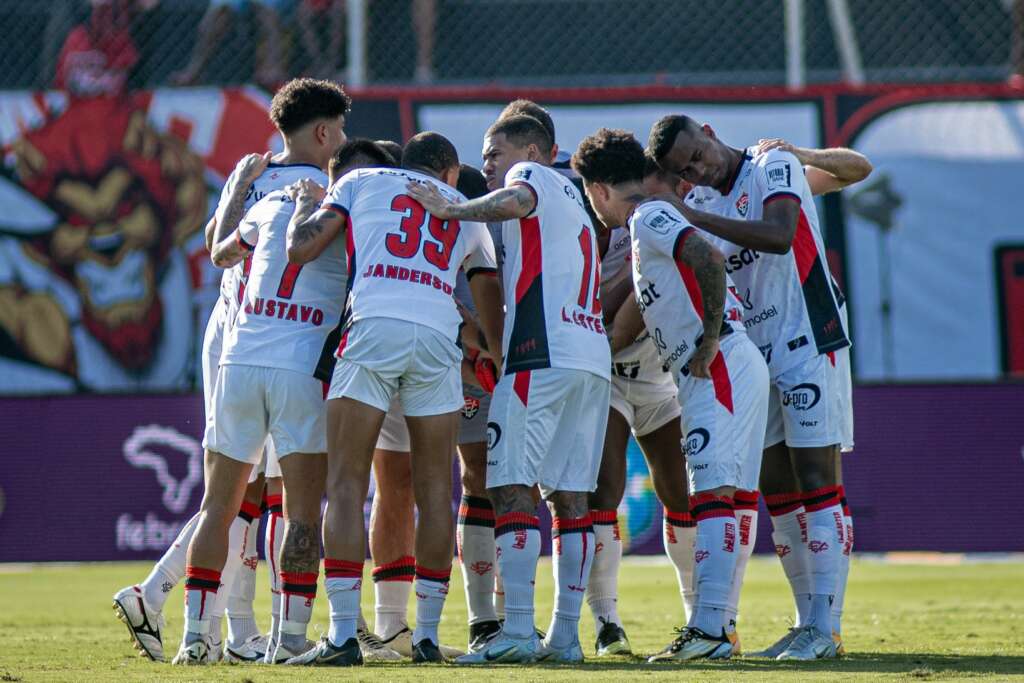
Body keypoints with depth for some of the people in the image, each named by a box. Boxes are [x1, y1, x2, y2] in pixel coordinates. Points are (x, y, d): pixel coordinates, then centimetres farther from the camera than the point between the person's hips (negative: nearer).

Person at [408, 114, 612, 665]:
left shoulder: (533, 173, 5)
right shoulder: (572, 200, 30)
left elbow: (517, 201, -20)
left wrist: (450, 210, -12)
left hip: (542, 355, -9)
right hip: (593, 355, 9)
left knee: (511, 487, -10)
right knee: (570, 495, 6)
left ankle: (517, 629, -17)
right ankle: (565, 634, 4)